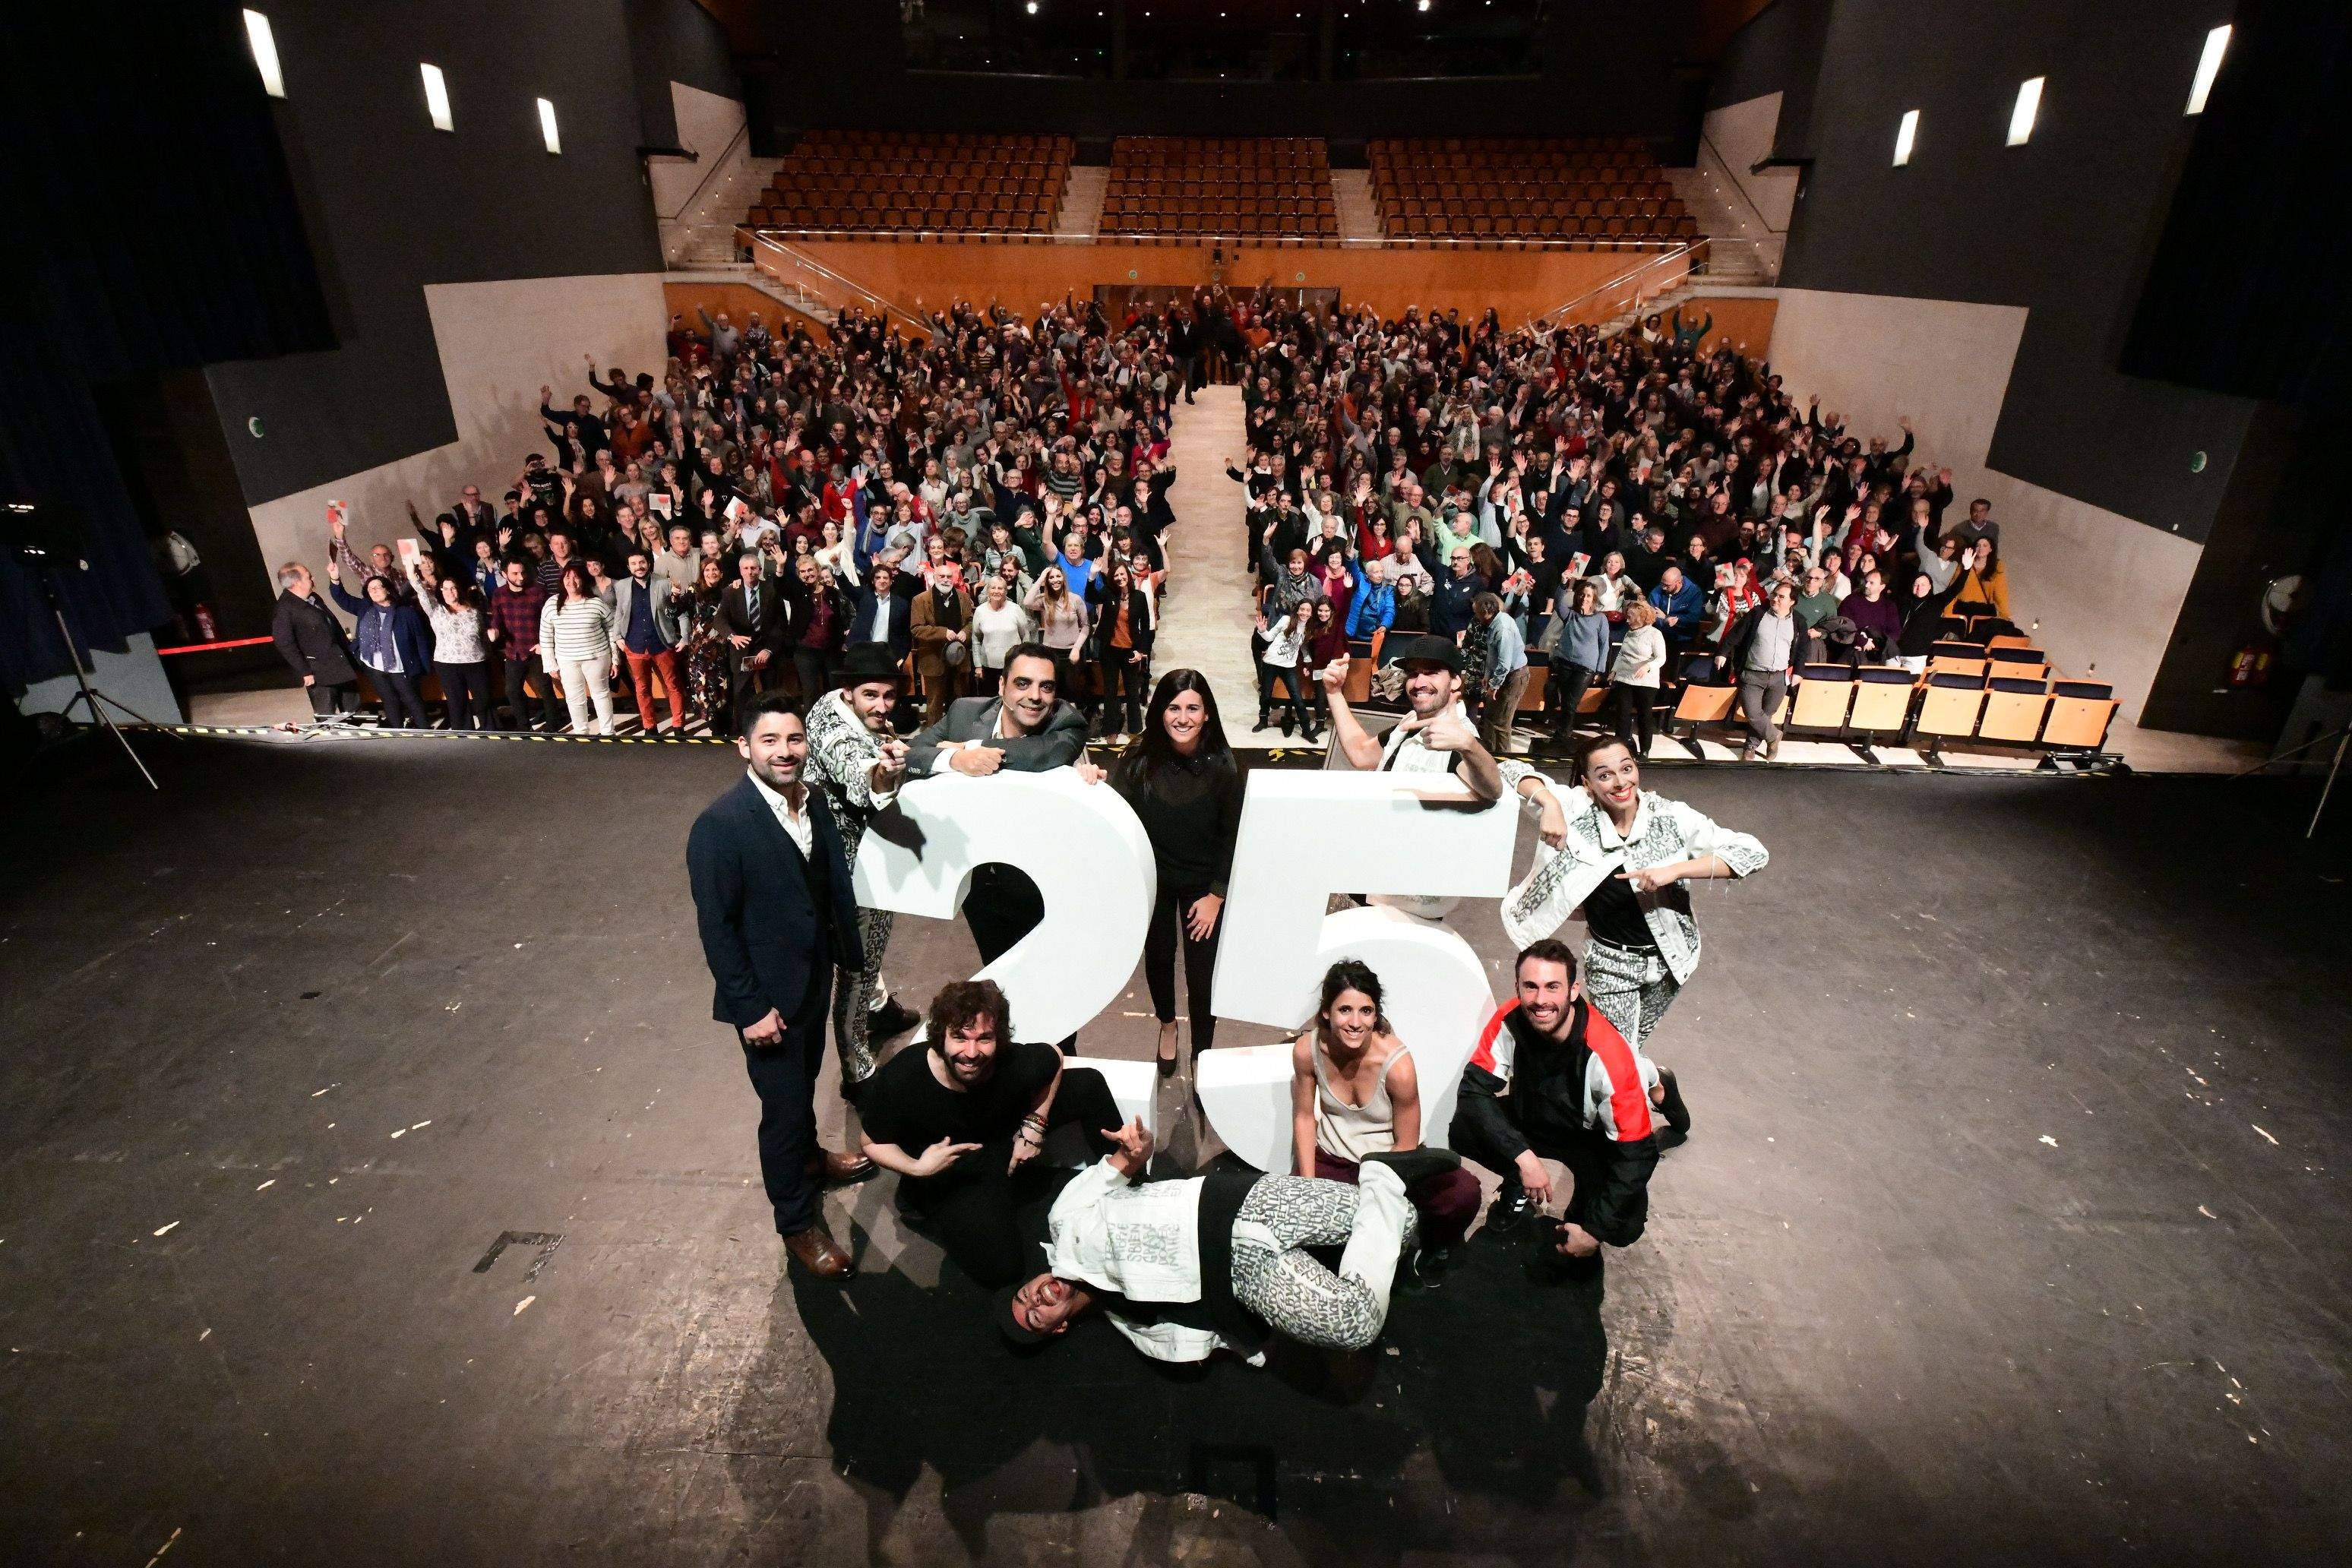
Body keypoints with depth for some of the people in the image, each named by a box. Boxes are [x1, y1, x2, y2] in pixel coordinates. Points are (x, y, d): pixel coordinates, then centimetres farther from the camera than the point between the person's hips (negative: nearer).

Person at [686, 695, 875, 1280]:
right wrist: (751, 1008, -18)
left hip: (816, 979, 6)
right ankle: (797, 1222, 29)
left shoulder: (813, 801, -5)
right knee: (784, 1106, 8)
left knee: (804, 1084, 28)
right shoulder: (720, 825, -24)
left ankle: (808, 1157, 54)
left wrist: (845, 958, 3)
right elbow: (716, 926, -20)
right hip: (768, 994, -6)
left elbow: (833, 884, 3)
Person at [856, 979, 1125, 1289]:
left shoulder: (1015, 1064, -30)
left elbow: (1054, 1060, -5)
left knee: (1088, 1084, -5)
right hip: (947, 1167, -3)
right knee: (999, 1270, -20)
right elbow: (872, 1143, -16)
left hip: (1007, 1133, 3)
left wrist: (1035, 1124, -11)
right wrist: (915, 1168, -33)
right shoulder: (899, 1081, -36)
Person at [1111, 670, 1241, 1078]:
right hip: (1152, 875, 1)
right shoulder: (1140, 757, -18)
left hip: (1204, 882, -1)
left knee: (1202, 971, 1)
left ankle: (1202, 1056, 26)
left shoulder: (1222, 764, -19)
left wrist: (1216, 896, -8)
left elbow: (1233, 835, -11)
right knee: (1158, 956, 18)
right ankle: (1167, 1025, 49)